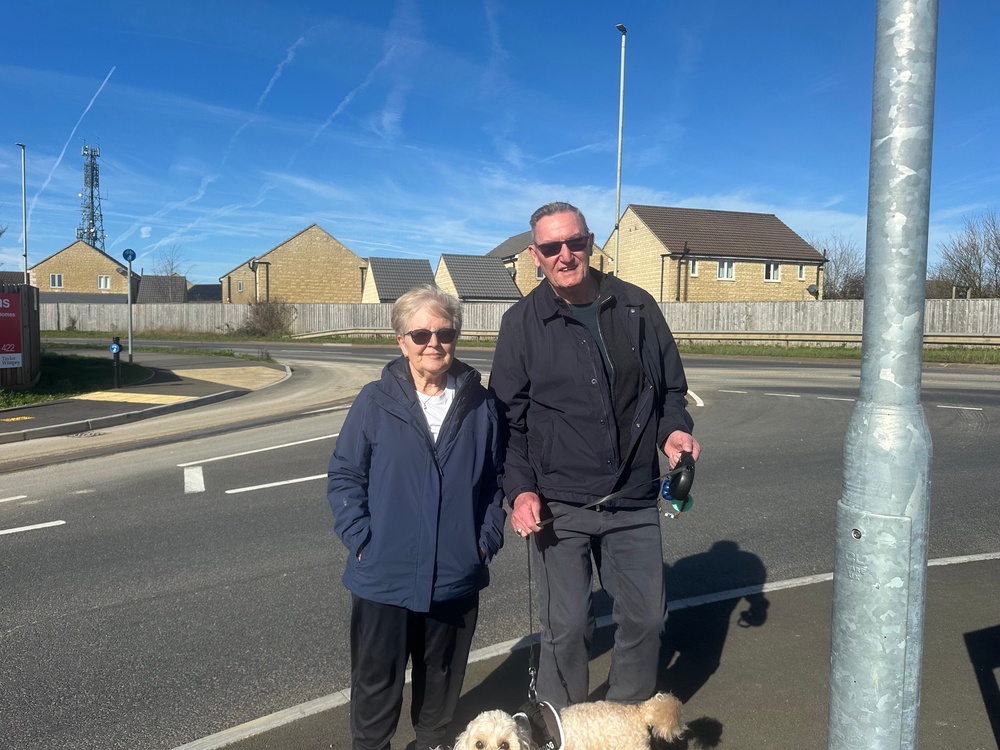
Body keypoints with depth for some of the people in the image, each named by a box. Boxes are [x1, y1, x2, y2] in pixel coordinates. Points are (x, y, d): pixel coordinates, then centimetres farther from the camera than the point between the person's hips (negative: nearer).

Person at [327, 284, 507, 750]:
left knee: (443, 673, 21)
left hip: (457, 576, 3)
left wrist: (489, 537, 0)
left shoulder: (480, 404, -1)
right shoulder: (376, 402, -8)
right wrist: (360, 538, -11)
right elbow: (343, 475, -3)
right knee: (377, 677, 12)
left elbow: (497, 476, 8)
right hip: (384, 576, -2)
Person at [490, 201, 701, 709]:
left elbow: (671, 386, 15)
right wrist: (520, 490, -11)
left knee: (645, 616, 13)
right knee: (566, 627, 5)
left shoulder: (637, 308, 4)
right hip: (558, 505, -3)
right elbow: (508, 419, 0)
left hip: (635, 500, 3)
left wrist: (673, 430, -4)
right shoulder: (522, 323, -2)